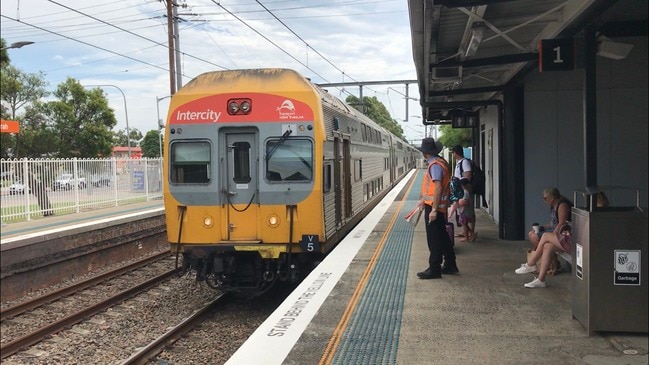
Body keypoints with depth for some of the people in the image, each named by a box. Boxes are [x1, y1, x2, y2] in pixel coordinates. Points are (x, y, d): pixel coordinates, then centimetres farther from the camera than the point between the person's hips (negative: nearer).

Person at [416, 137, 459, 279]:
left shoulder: (435, 165, -19)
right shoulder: (440, 162, 12)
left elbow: (438, 188, -25)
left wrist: (434, 210, -25)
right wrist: (424, 200, 28)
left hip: (434, 206, -10)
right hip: (439, 206, 10)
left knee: (434, 239, -2)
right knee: (442, 236, 17)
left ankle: (434, 269, 5)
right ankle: (450, 265, 26)